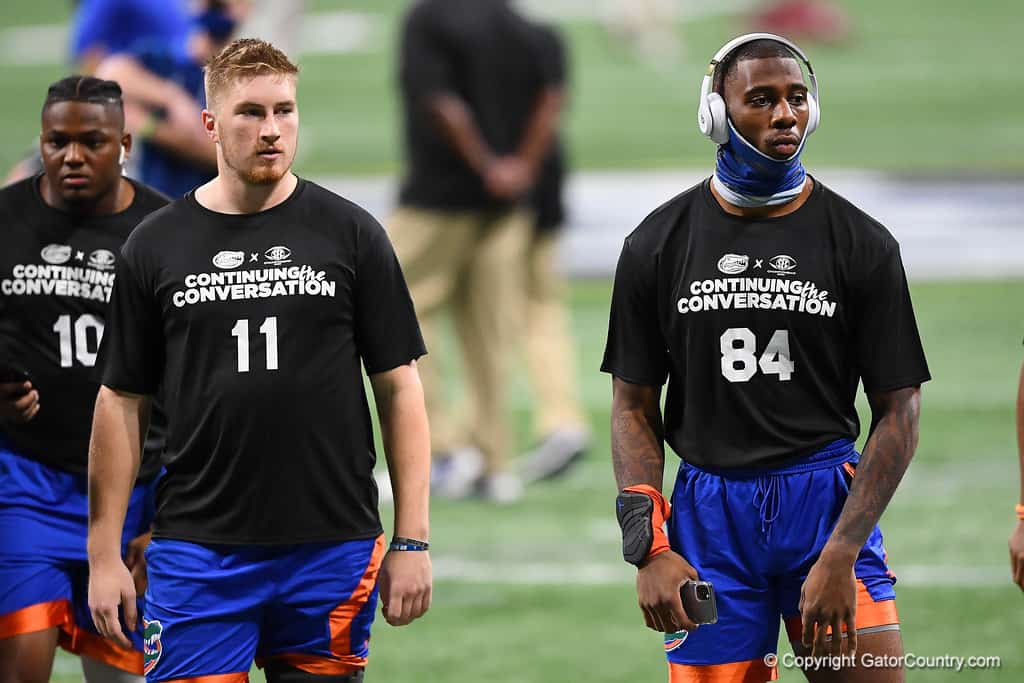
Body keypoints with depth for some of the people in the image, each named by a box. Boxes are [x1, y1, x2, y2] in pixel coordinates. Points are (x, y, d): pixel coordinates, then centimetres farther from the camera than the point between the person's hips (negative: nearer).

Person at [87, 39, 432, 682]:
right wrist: (104, 553, 3)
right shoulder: (156, 245, 5)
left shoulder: (350, 232, 3)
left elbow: (399, 385, 4)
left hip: (331, 550, 0)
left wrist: (411, 539, -3)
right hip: (199, 553, 0)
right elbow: (123, 400, 8)